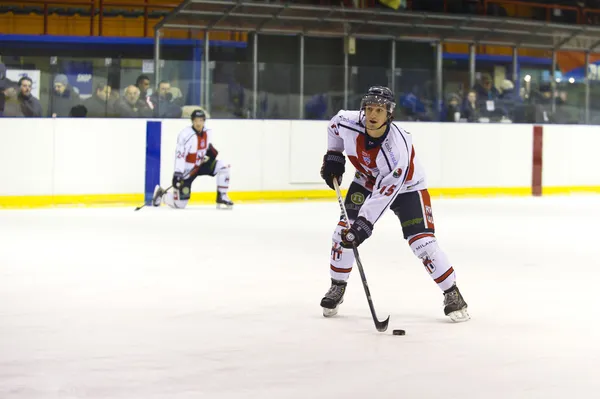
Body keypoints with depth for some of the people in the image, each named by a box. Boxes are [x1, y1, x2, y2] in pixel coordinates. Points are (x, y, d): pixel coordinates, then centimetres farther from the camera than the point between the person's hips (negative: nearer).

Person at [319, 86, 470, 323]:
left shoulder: (398, 148, -38)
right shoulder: (348, 123, -25)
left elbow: (384, 193, -37)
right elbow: (335, 125, 3)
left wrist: (364, 224, -39)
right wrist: (333, 156, 5)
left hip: (406, 187, -5)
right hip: (367, 181, 5)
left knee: (421, 241, -16)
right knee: (343, 231, -6)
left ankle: (452, 294, -2)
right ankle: (337, 288, 13)